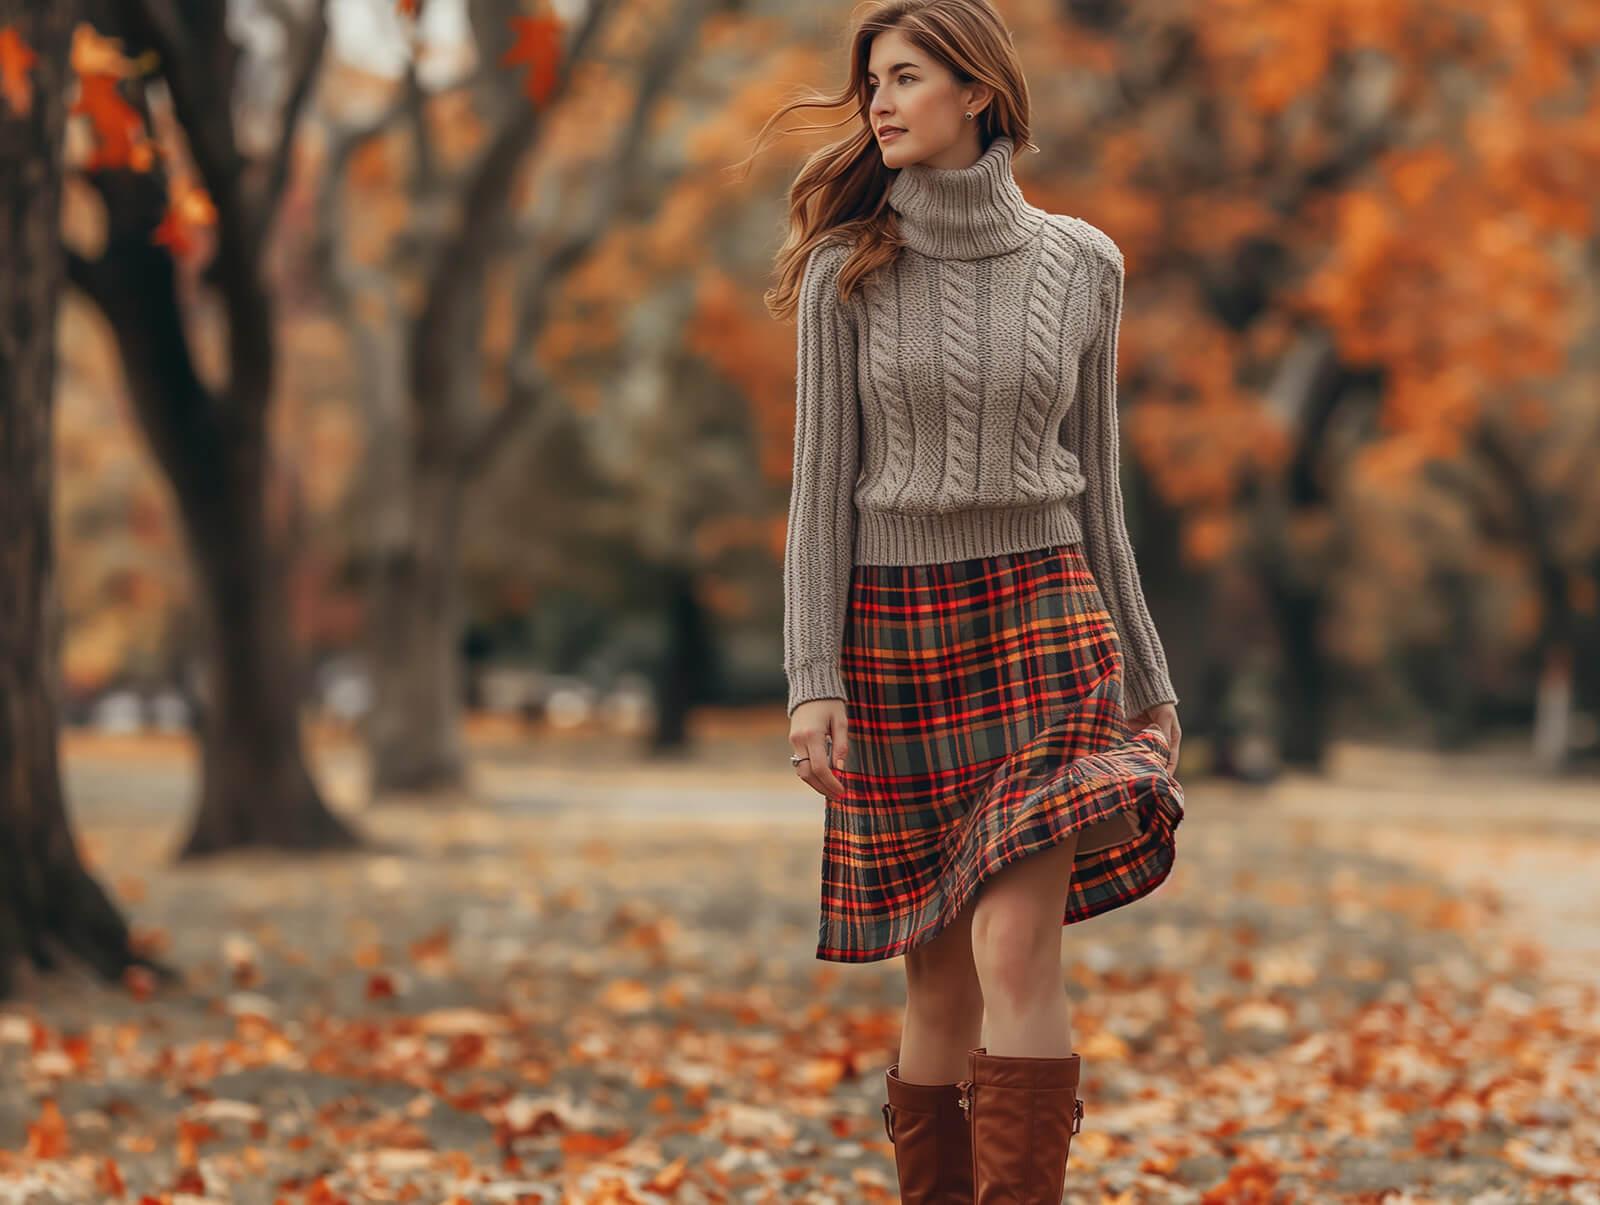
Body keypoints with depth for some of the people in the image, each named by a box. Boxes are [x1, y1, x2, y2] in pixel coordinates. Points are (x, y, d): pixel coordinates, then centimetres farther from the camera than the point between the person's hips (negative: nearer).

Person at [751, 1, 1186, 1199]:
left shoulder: (1079, 264, 3)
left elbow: (1092, 479, 9)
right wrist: (813, 680, -10)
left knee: (1014, 950, -16)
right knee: (941, 979, 4)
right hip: (894, 631, 0)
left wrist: (1147, 677, 10)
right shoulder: (848, 270, 0)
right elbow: (825, 479, -2)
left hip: (1043, 617, 0)